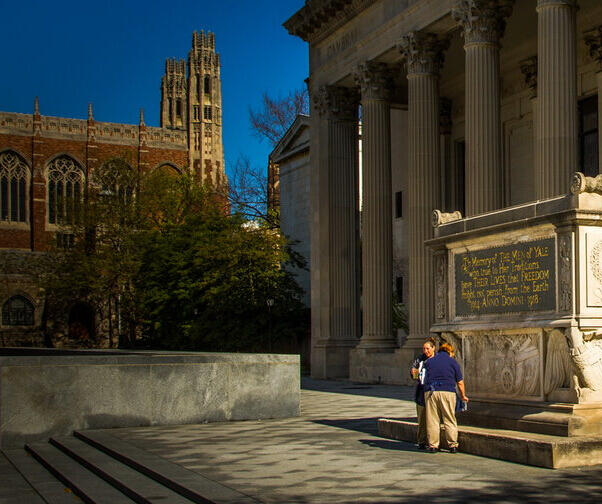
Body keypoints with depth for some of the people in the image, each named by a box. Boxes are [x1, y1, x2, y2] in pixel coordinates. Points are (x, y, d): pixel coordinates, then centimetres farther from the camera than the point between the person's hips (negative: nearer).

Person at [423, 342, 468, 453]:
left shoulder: (428, 361, 14)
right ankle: (453, 445, 6)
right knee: (450, 420, 6)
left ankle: (433, 445, 6)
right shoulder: (453, 362, 7)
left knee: (432, 420, 5)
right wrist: (463, 396, 22)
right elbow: (460, 382, 9)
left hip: (430, 392, 2)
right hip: (448, 391, -2)